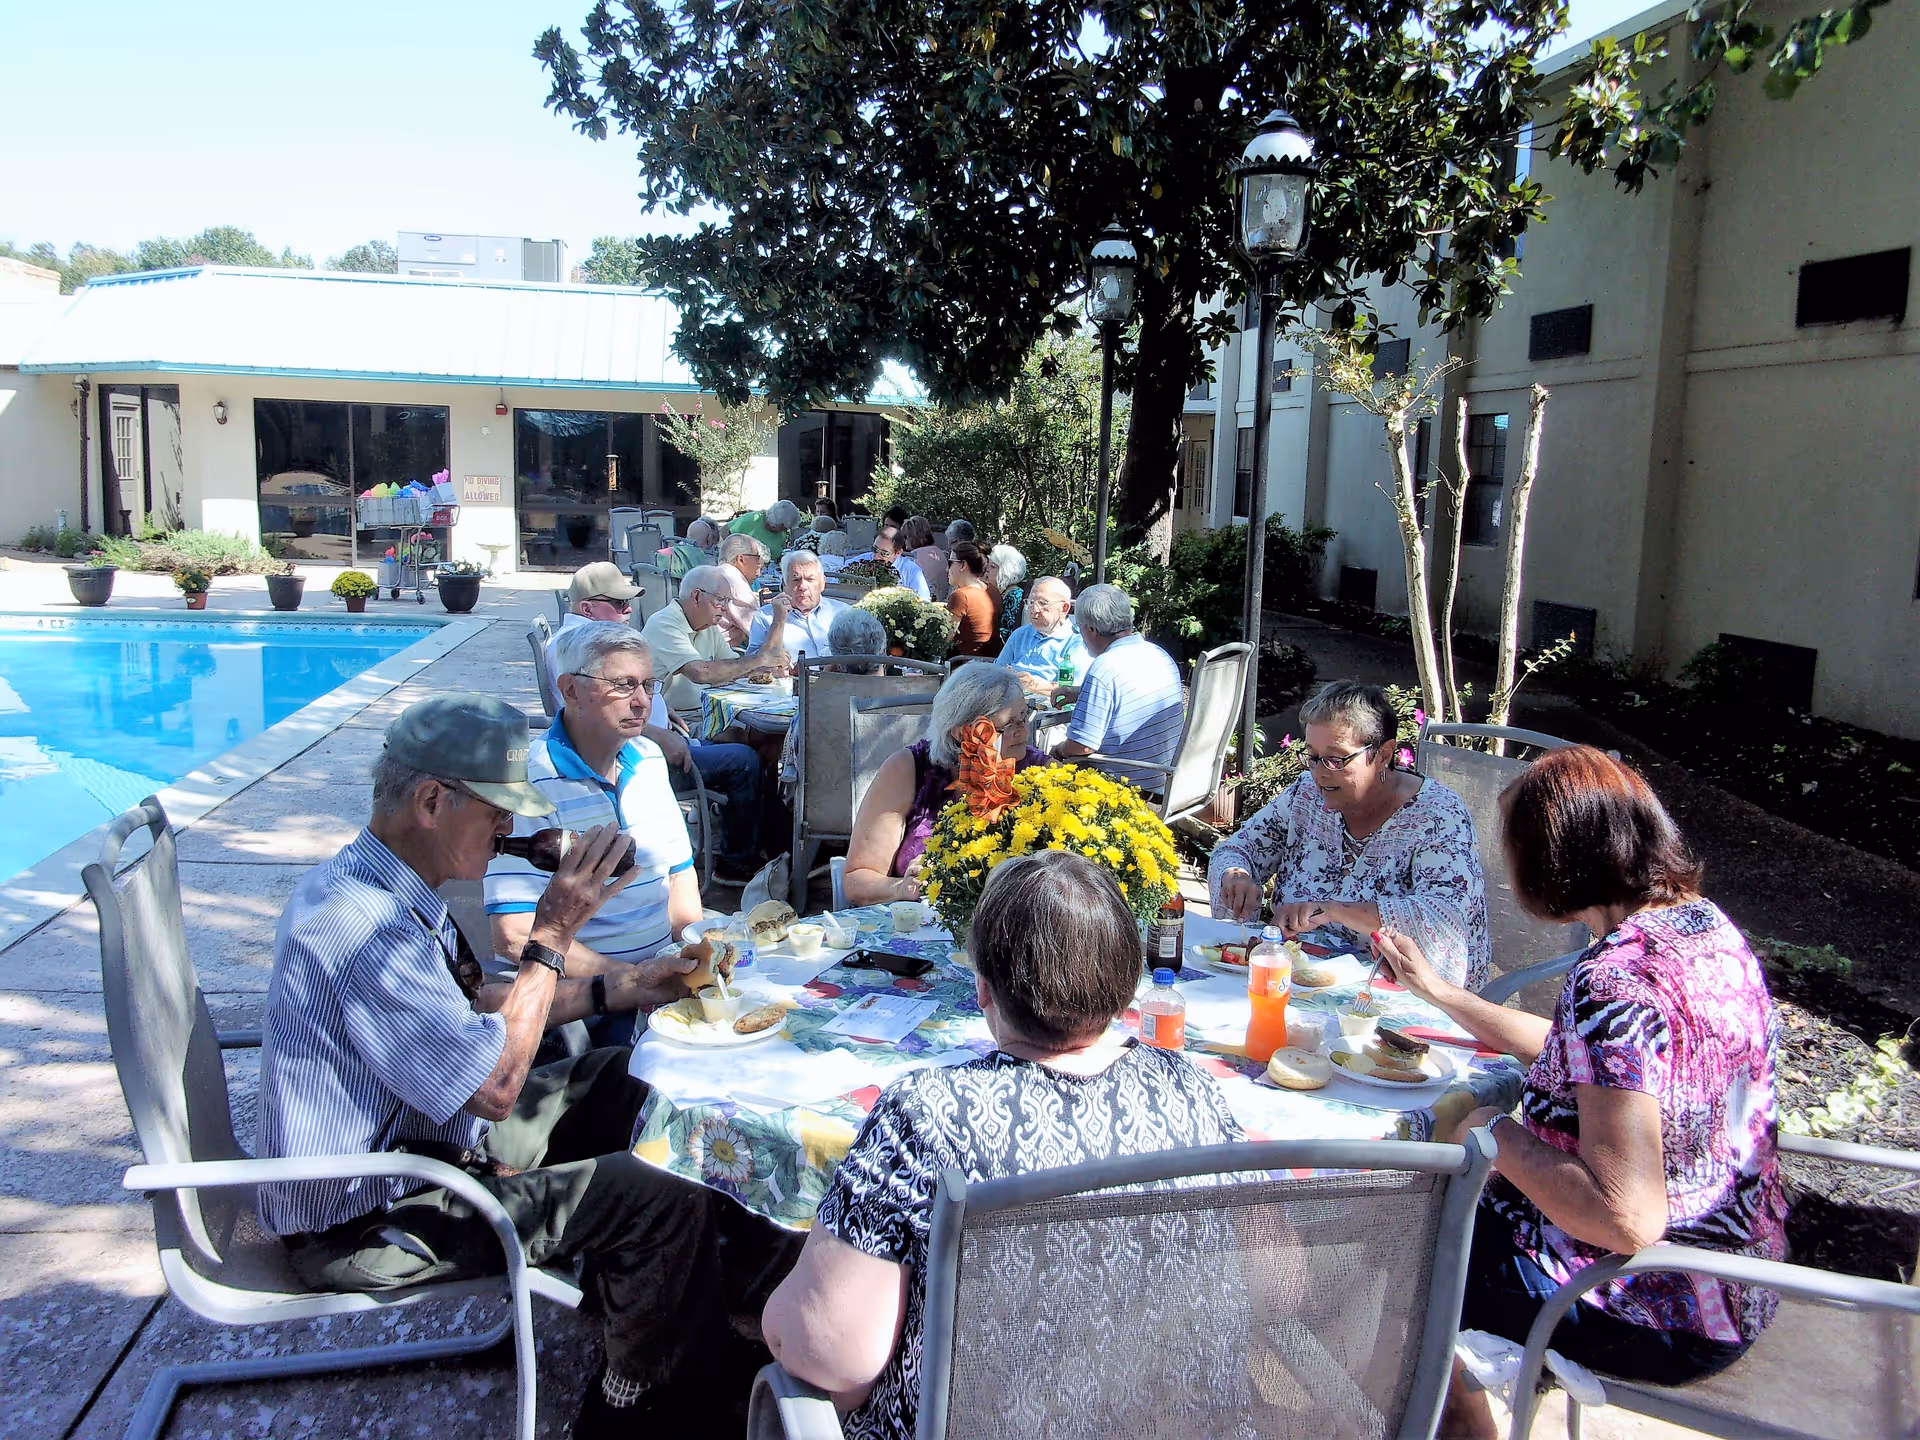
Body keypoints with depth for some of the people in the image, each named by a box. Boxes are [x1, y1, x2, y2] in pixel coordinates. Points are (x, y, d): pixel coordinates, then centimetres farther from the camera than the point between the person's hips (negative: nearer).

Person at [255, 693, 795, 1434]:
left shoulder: (377, 887, 2)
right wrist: (553, 936, -22)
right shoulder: (357, 923, -31)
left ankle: (754, 1258, 26)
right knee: (661, 1194, -17)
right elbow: (496, 1086, -28)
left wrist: (613, 985, 7)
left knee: (620, 1083, 13)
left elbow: (471, 1008, 14)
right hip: (361, 1224, -11)